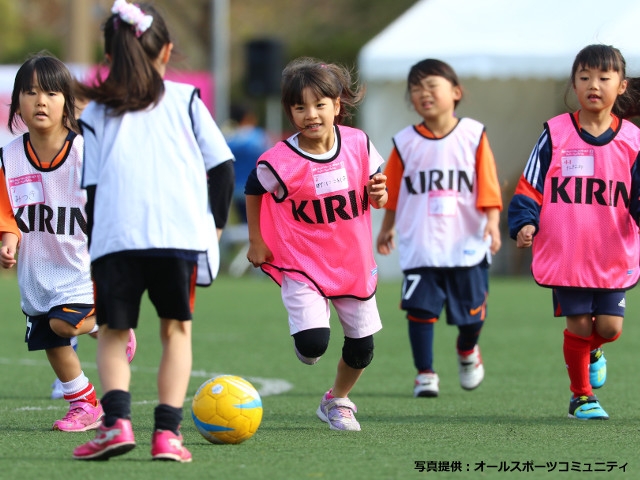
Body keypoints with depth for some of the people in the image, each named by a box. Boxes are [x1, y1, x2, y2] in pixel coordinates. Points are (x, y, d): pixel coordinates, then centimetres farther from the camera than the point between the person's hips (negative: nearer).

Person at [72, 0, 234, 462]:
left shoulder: (95, 115, 14)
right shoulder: (185, 99, 14)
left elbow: (88, 190, 10)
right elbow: (222, 167, 9)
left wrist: (91, 247, 16)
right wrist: (215, 224, 20)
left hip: (114, 238, 0)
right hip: (181, 233, 0)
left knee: (112, 333, 11)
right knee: (176, 330, 12)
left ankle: (116, 420, -11)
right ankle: (167, 432, -1)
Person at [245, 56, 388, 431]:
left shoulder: (358, 144, -9)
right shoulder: (279, 162, -19)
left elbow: (374, 185, 7)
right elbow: (254, 191, 1)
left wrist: (379, 194, -16)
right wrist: (256, 241, 3)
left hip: (353, 262, 4)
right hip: (302, 265, -4)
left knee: (362, 347, 12)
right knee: (313, 344, -21)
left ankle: (338, 401, 42)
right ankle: (304, 336, 19)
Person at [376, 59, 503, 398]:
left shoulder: (473, 135, -1)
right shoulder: (406, 142, 2)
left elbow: (488, 186, -4)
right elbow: (392, 191, 13)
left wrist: (492, 221, -15)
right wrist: (387, 228, 18)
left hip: (466, 243, 0)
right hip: (419, 246, 0)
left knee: (472, 311, 8)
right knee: (421, 308, -7)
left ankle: (467, 350, 40)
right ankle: (425, 374, 6)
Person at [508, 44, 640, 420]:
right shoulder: (555, 135, -3)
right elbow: (529, 188, 0)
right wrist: (524, 224, -15)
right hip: (565, 254, -1)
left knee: (609, 327, -1)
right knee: (578, 324, 1)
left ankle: (592, 350, 36)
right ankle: (582, 397, 21)